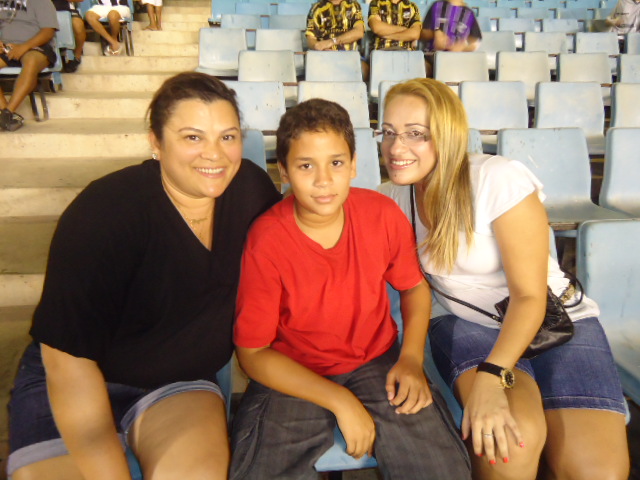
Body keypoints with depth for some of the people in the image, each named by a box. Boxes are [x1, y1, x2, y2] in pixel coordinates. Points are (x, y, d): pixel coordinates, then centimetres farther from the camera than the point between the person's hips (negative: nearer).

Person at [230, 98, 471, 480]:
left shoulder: (383, 214, -9)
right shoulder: (265, 242, -18)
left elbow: (414, 287, 8)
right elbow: (253, 353, -12)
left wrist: (411, 358, -8)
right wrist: (339, 401, -17)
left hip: (377, 363, 2)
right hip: (292, 378, -1)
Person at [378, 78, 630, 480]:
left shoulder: (499, 180, -19)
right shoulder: (394, 196, -4)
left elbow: (529, 297, -18)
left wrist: (491, 376, -31)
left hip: (554, 320, -1)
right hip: (463, 324, 2)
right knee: (516, 435, -29)